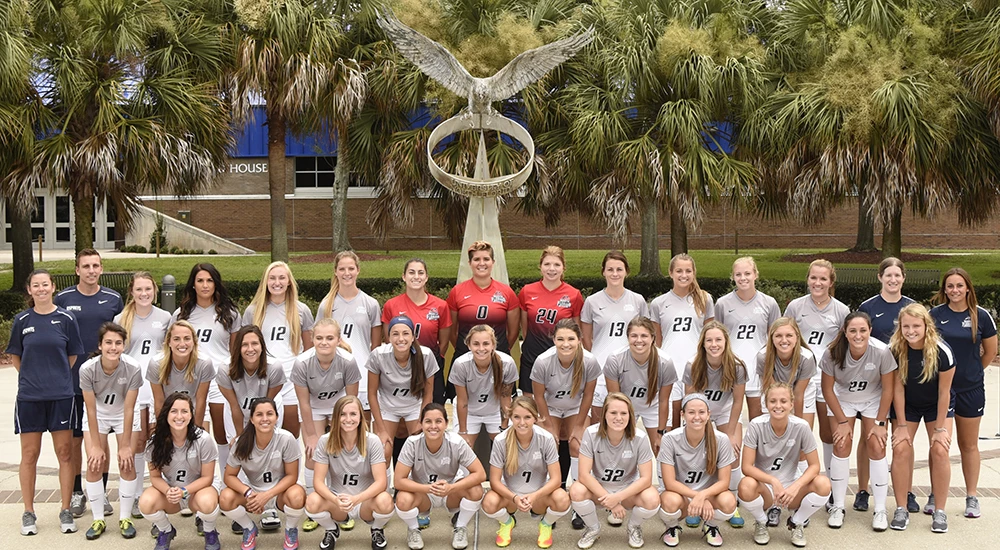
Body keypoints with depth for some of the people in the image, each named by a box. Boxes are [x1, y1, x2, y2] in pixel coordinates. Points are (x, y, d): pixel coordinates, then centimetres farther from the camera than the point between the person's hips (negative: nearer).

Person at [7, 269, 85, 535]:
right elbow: (15, 356, 11)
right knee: (29, 455, 5)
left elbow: (72, 356, 7)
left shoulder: (66, 319, -1)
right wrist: (33, 377, 7)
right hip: (29, 396, 1)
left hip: (61, 395, -1)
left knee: (65, 453, 3)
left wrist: (57, 377, 6)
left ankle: (65, 511, 12)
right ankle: (28, 513, 15)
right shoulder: (22, 320, 2)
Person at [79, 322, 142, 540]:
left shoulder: (133, 368, -30)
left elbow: (128, 409, -22)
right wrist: (96, 445, -16)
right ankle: (98, 520, 6)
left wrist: (125, 445, -17)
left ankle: (125, 518, 6)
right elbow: (91, 410, -20)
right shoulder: (87, 369, -28)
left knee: (127, 462, -9)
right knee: (95, 463, -8)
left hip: (123, 413, 0)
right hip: (97, 413, 0)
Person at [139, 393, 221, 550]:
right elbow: (155, 476, -4)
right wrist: (168, 491, -27)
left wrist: (184, 492, -27)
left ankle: (210, 532, -1)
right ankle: (166, 531, 4)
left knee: (207, 502, -38)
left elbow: (207, 477, -11)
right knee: (146, 502, -30)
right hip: (169, 491, 2)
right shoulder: (157, 440, -12)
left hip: (197, 489, -2)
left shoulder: (203, 439, -19)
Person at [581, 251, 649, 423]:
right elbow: (586, 338, 9)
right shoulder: (592, 302, 3)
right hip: (600, 368, -1)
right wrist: (594, 361, 5)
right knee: (597, 422, -1)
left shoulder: (638, 301, 6)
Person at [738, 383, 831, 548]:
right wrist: (773, 481, -33)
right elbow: (747, 467, -18)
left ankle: (796, 523, 3)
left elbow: (814, 465, -11)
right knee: (746, 486, -36)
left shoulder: (801, 427, -15)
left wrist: (795, 487, -29)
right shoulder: (756, 425, -18)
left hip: (791, 486, 1)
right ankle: (761, 523, 0)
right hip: (765, 486, -1)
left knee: (823, 484, -28)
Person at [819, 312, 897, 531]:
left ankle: (880, 510, 1)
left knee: (877, 448, -9)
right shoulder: (833, 353, -27)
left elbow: (887, 389, -17)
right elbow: (828, 390, -14)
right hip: (842, 399, 0)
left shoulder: (882, 352, -29)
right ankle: (838, 507, 2)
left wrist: (879, 423, -14)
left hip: (873, 400, 0)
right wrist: (843, 421, -13)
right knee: (841, 446, -10)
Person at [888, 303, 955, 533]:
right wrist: (901, 425, -12)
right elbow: (897, 388, -14)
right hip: (906, 405, 1)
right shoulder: (895, 350, -23)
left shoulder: (942, 352, -28)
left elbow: (944, 392, -17)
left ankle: (939, 511, -1)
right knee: (901, 449, -12)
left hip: (937, 405, -1)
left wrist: (940, 428, -12)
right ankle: (901, 509, -2)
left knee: (940, 451, -13)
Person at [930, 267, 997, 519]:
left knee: (969, 445, 10)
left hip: (970, 390, 0)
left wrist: (972, 372, 10)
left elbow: (991, 351, 7)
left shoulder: (981, 316, -4)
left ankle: (972, 498, 18)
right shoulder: (935, 314, -4)